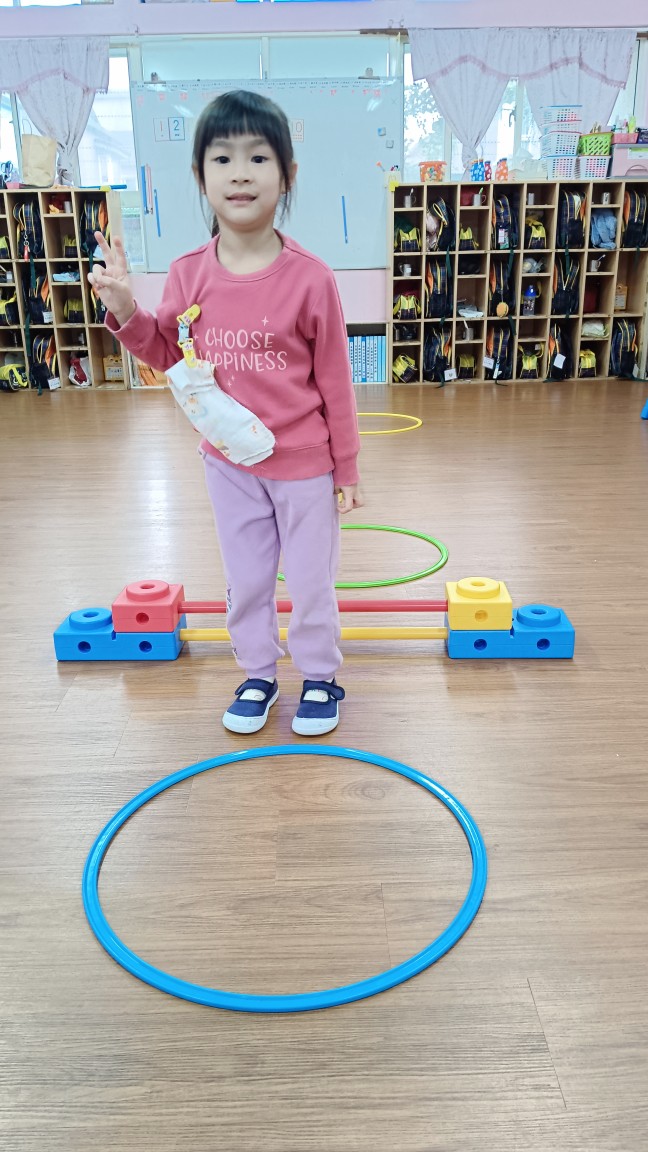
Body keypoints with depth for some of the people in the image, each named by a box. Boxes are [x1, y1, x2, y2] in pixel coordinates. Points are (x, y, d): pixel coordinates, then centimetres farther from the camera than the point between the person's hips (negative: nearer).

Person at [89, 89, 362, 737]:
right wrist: (124, 310, -11)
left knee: (311, 581, 13)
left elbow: (334, 381, -10)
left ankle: (319, 676, 36)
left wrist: (346, 469, -5)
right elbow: (167, 355, 7)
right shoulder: (188, 275, -7)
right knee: (244, 580, 18)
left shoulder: (309, 276, -16)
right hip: (227, 462, 4)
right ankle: (257, 675, 39)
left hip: (304, 464, -3)